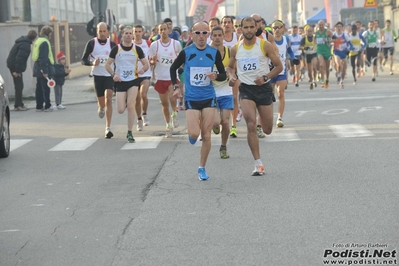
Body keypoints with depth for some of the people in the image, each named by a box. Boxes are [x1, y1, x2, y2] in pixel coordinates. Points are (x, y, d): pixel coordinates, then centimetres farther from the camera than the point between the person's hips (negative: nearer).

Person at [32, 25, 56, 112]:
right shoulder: (45, 42, -15)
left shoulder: (38, 41, 15)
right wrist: (45, 71, -22)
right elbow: (44, 58, -21)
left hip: (37, 68, 9)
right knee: (46, 88, -4)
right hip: (43, 69, -9)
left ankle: (39, 106, 15)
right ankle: (47, 106, -1)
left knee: (39, 88, 11)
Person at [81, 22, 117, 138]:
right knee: (101, 102, 10)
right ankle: (101, 108, 51)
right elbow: (83, 60, -3)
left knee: (108, 100, -16)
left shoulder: (112, 44, 1)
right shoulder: (91, 43, -3)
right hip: (97, 75, 0)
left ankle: (108, 128, -14)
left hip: (109, 75, 0)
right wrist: (92, 63, -21)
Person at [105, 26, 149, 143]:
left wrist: (142, 69, -16)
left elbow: (146, 64, 7)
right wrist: (113, 75, -14)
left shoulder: (137, 49, 1)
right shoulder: (116, 49, -1)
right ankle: (124, 102, 36)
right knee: (120, 110, -4)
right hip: (120, 82, 0)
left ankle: (130, 133, -2)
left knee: (130, 106, -13)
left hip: (134, 80, 0)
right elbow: (107, 64, 3)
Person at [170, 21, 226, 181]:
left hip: (209, 98, 1)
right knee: (194, 134, -11)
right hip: (191, 98, -1)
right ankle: (191, 133, 28)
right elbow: (173, 68, 10)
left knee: (206, 135, 0)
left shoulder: (214, 52, -2)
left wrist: (216, 76, -17)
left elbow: (223, 75, 5)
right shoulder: (186, 52, -6)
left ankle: (202, 168, 15)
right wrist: (176, 87, 1)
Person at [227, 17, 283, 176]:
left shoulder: (265, 45, -5)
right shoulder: (236, 49, 2)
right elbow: (230, 67, 18)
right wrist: (231, 76, -4)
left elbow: (279, 67, -1)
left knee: (267, 130, 7)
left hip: (264, 88, 0)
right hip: (246, 89, 1)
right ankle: (258, 164, -11)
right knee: (251, 126, -17)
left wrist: (265, 77, -16)